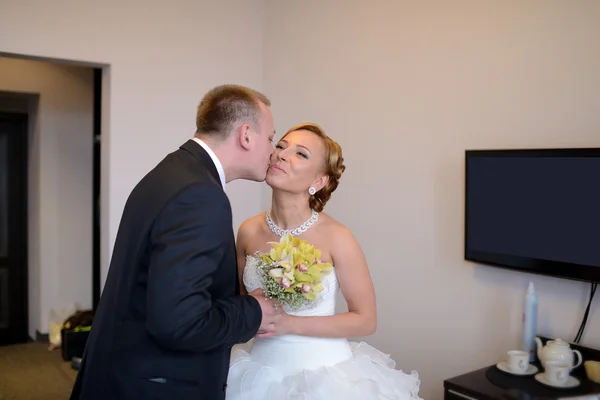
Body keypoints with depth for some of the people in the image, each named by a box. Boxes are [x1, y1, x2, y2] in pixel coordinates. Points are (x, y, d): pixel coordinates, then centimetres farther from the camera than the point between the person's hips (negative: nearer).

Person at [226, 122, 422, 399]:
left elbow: (365, 320, -11)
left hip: (322, 375, -3)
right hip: (263, 371, 4)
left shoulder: (336, 237, -18)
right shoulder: (249, 231, -6)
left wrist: (289, 324, -18)